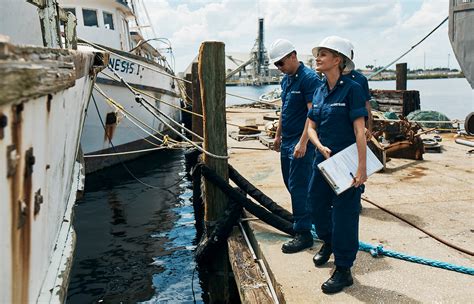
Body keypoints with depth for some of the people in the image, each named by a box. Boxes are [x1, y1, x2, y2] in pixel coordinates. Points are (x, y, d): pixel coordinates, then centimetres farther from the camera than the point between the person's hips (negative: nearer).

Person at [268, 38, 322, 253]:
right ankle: (300, 218, 34)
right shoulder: (286, 79, 13)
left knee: (298, 186, -6)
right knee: (290, 183, 17)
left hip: (300, 142, -9)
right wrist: (278, 135, 22)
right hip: (287, 141, 9)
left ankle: (304, 234, 2)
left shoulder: (309, 78, -16)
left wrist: (303, 143, -25)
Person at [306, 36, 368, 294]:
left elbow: (359, 130, -17)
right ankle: (328, 242, 48)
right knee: (317, 202, 18)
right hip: (323, 158, 7)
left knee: (344, 214, 2)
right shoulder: (320, 91, 7)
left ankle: (343, 270, 16)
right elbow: (311, 126, 8)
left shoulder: (351, 89, -13)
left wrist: (362, 167, -20)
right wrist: (321, 147, -12)